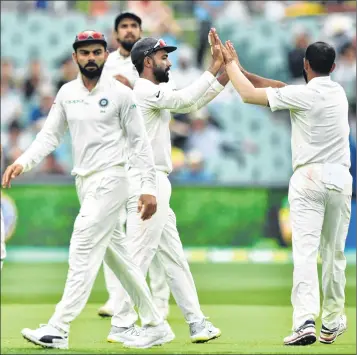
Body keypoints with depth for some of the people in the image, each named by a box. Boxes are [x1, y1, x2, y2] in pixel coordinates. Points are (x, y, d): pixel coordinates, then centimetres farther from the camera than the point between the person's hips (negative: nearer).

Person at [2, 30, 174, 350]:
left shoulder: (121, 94, -7)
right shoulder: (66, 93, 8)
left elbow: (139, 142, -5)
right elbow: (49, 136, 7)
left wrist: (149, 188, -10)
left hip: (110, 180, -7)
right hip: (84, 182, 7)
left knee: (83, 252, -13)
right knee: (117, 257, 11)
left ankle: (58, 329, -16)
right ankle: (155, 325, 19)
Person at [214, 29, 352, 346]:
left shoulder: (303, 95, -10)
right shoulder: (339, 92, 10)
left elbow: (249, 94, -5)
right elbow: (279, 87, 14)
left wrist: (231, 64, 10)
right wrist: (239, 69, 13)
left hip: (309, 178, -6)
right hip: (340, 179, 6)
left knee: (305, 251, -12)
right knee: (334, 254, 14)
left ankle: (305, 321, -24)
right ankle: (332, 324, 21)